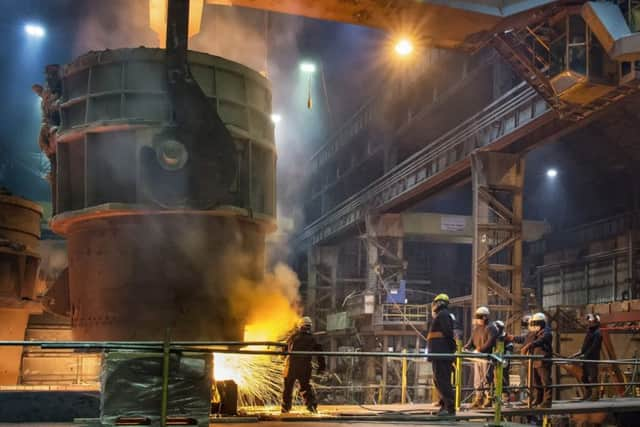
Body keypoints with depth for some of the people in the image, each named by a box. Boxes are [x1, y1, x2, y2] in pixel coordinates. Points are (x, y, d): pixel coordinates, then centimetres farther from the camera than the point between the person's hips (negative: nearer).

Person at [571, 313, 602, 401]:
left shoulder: (597, 333, -11)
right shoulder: (589, 332, 18)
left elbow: (594, 347, -18)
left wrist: (585, 355, -19)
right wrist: (580, 352, 11)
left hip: (592, 358, -9)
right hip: (586, 358, 9)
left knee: (592, 377, -9)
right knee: (584, 377, 11)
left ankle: (594, 395, -6)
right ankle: (587, 395, 19)